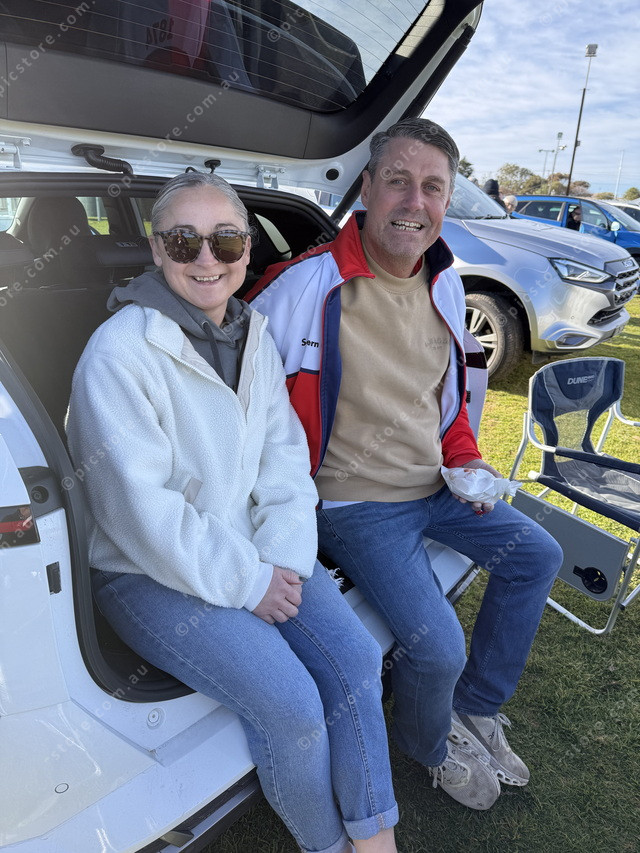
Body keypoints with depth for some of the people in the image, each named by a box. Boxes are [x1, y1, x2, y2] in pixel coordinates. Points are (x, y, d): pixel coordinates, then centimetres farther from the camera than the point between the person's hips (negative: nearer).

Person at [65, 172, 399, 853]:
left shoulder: (254, 336, 5)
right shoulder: (119, 353, -18)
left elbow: (285, 451, 5)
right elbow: (139, 509, -21)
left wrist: (281, 554, -10)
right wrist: (247, 582, -18)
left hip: (254, 548, 7)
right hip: (150, 575, -6)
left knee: (357, 658, -5)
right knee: (293, 706, -17)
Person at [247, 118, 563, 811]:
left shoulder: (444, 283, 4)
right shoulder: (305, 286, -20)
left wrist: (465, 458, 3)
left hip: (436, 487, 8)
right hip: (354, 502, -7)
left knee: (537, 555, 11)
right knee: (437, 645, -18)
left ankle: (478, 707, 31)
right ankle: (429, 743, 23)